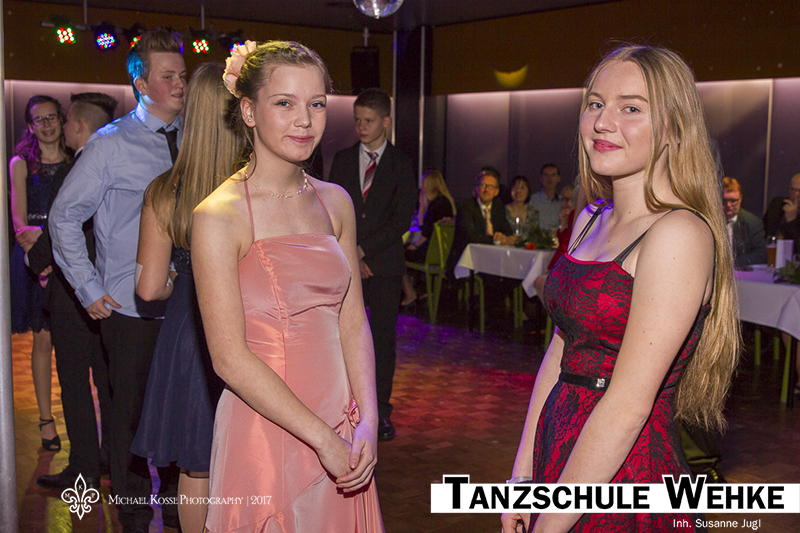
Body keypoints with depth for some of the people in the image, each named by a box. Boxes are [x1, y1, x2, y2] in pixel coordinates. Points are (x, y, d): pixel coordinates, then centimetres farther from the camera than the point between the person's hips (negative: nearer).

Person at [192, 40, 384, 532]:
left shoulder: (335, 201, 5)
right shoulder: (219, 217, -13)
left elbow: (353, 322, 4)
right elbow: (230, 357, -16)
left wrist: (367, 423, -7)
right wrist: (323, 438, -14)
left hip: (341, 430, 5)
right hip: (266, 431, -5)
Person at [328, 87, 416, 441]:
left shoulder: (401, 165, 3)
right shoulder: (342, 160, 10)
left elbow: (401, 220, -3)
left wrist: (363, 250, -9)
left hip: (384, 264, -1)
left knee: (383, 338, 1)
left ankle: (381, 412, 9)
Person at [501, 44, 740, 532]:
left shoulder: (680, 234, -19)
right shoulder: (589, 221, 7)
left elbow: (627, 406, -22)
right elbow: (558, 355, 9)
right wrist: (521, 477, 7)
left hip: (626, 481, -7)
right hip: (562, 454, 7)